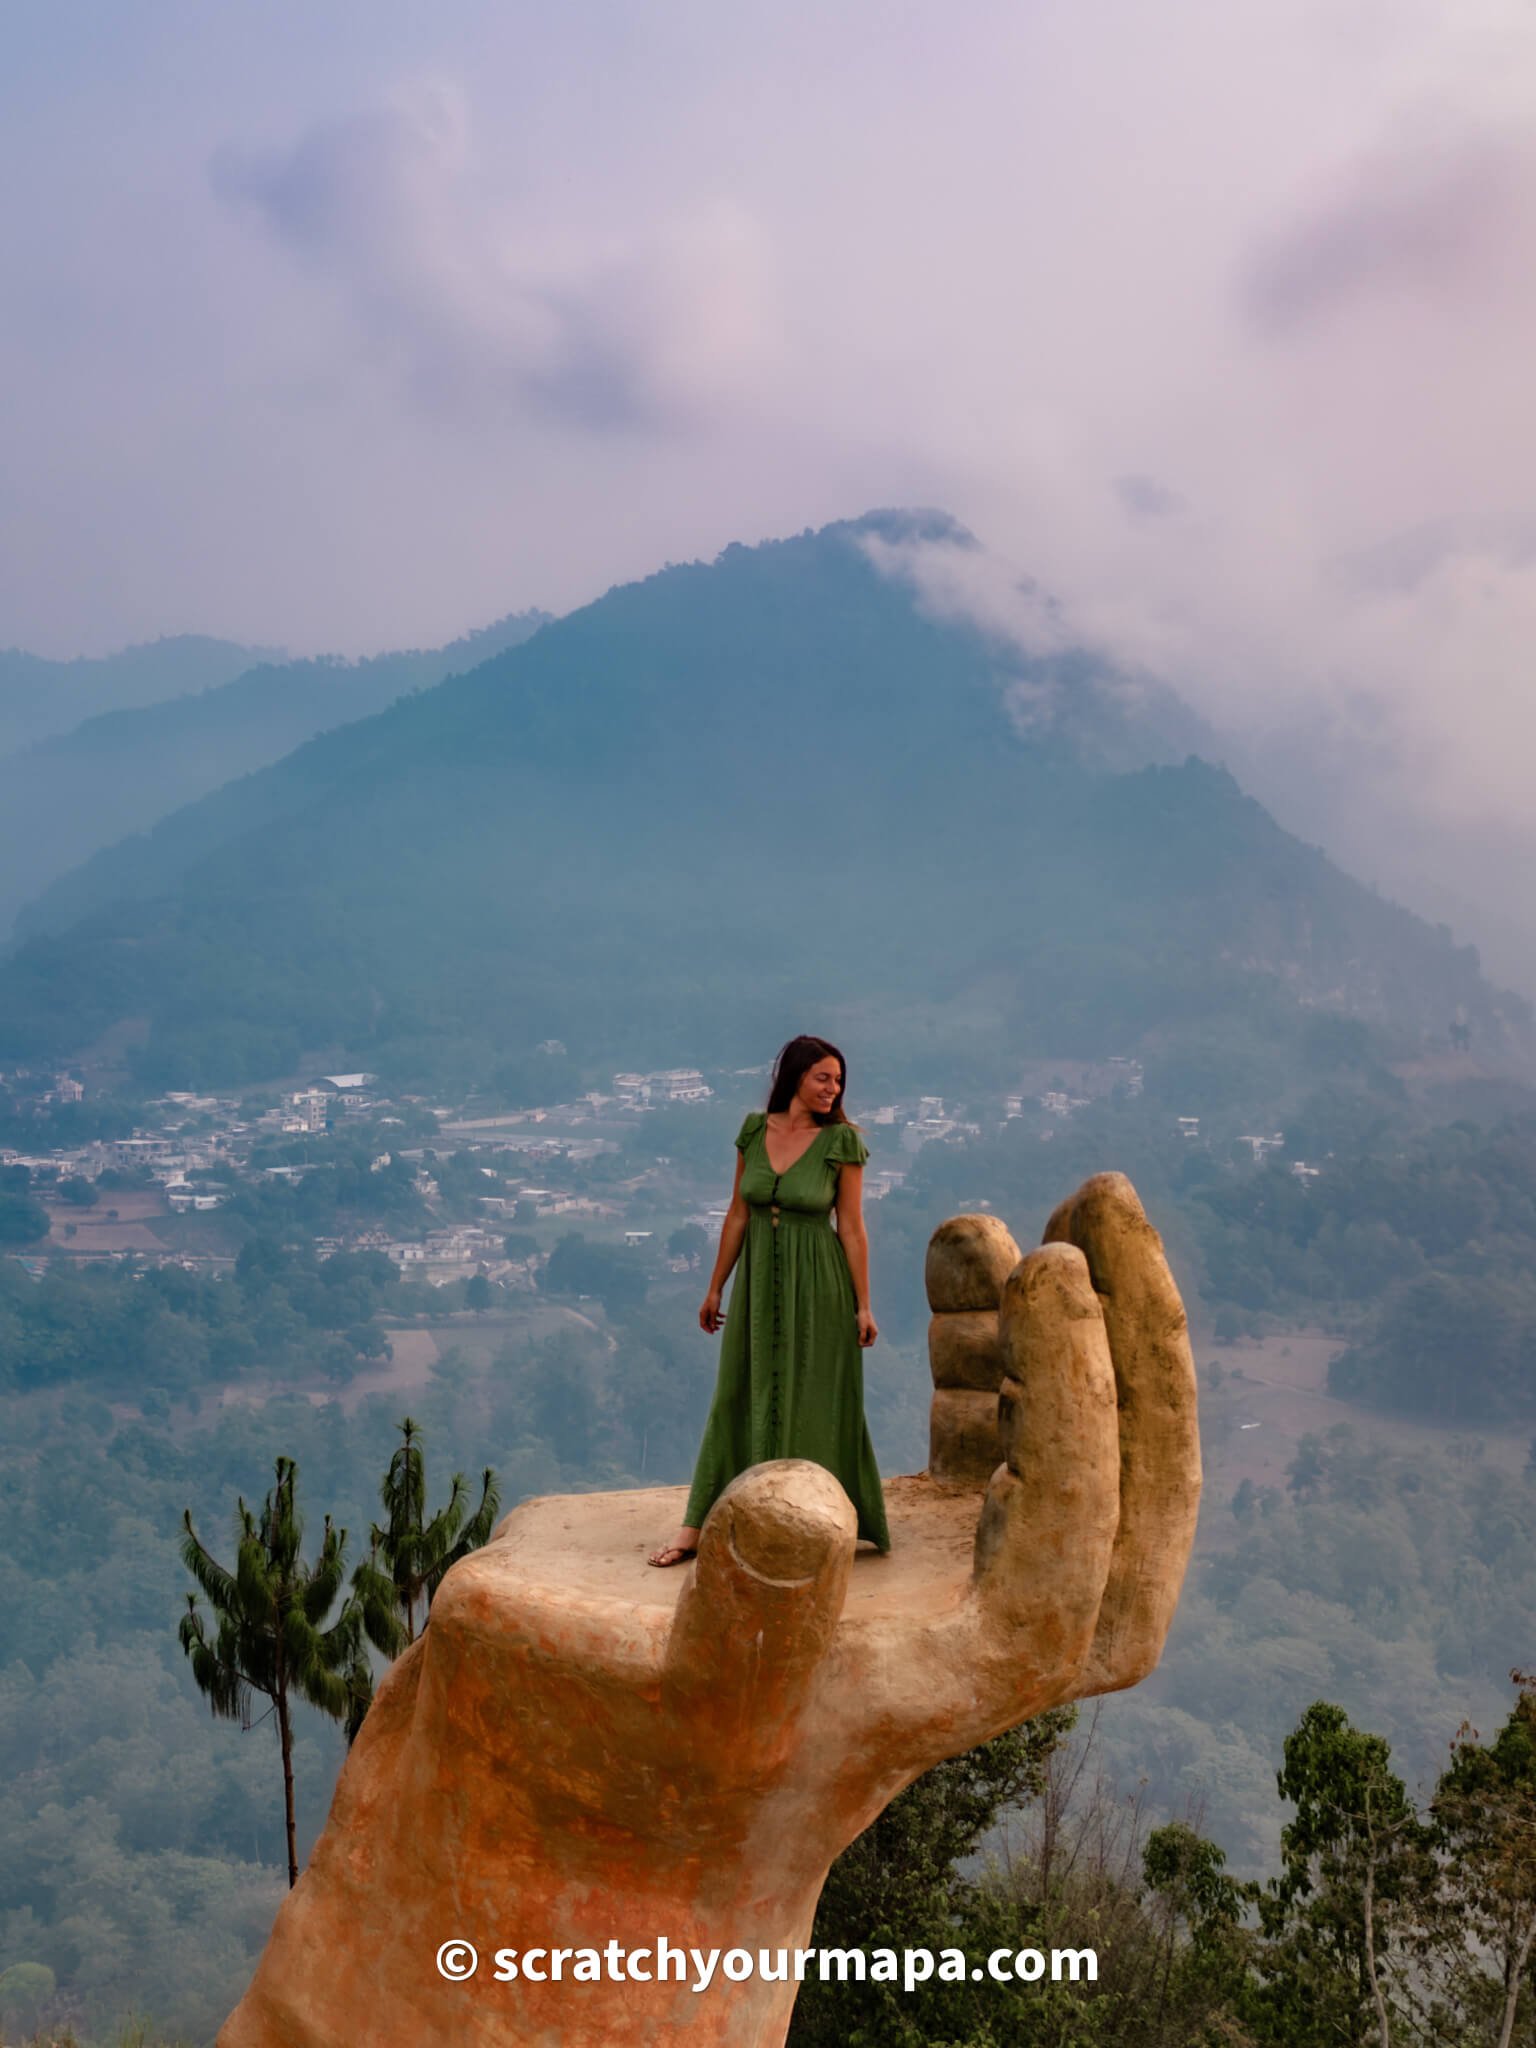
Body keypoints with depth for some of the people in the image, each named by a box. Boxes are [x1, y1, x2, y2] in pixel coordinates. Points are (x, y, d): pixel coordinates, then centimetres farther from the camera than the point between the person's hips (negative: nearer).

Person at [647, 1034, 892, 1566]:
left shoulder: (841, 1142, -9)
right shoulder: (754, 1131, 0)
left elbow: (852, 1228, -7)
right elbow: (737, 1215, 7)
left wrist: (863, 1305, -7)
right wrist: (715, 1287, 9)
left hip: (816, 1287, -3)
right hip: (758, 1282, 4)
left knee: (811, 1401, 5)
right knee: (738, 1401, 10)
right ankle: (697, 1527, 14)